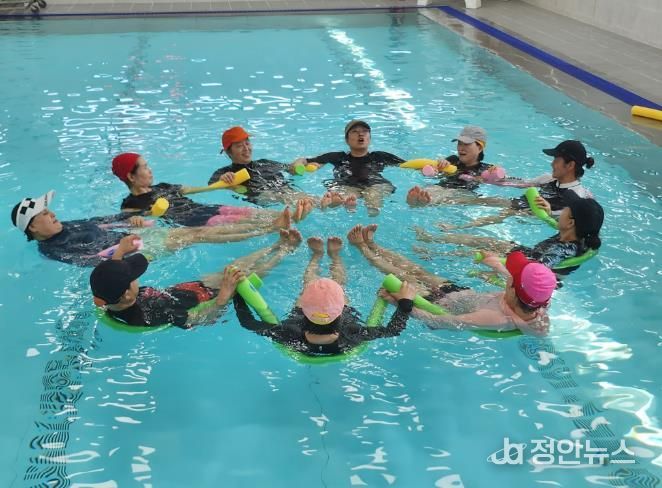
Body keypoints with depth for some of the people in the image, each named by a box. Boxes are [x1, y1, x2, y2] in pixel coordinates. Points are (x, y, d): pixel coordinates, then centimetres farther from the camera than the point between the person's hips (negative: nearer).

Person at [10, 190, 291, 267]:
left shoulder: (68, 227, 15)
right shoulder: (50, 249, -9)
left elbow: (106, 220, 17)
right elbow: (86, 260, -23)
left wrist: (131, 219, -1)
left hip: (134, 236, 8)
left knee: (200, 229, -4)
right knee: (199, 235, -12)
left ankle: (270, 226, -5)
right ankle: (271, 231, -10)